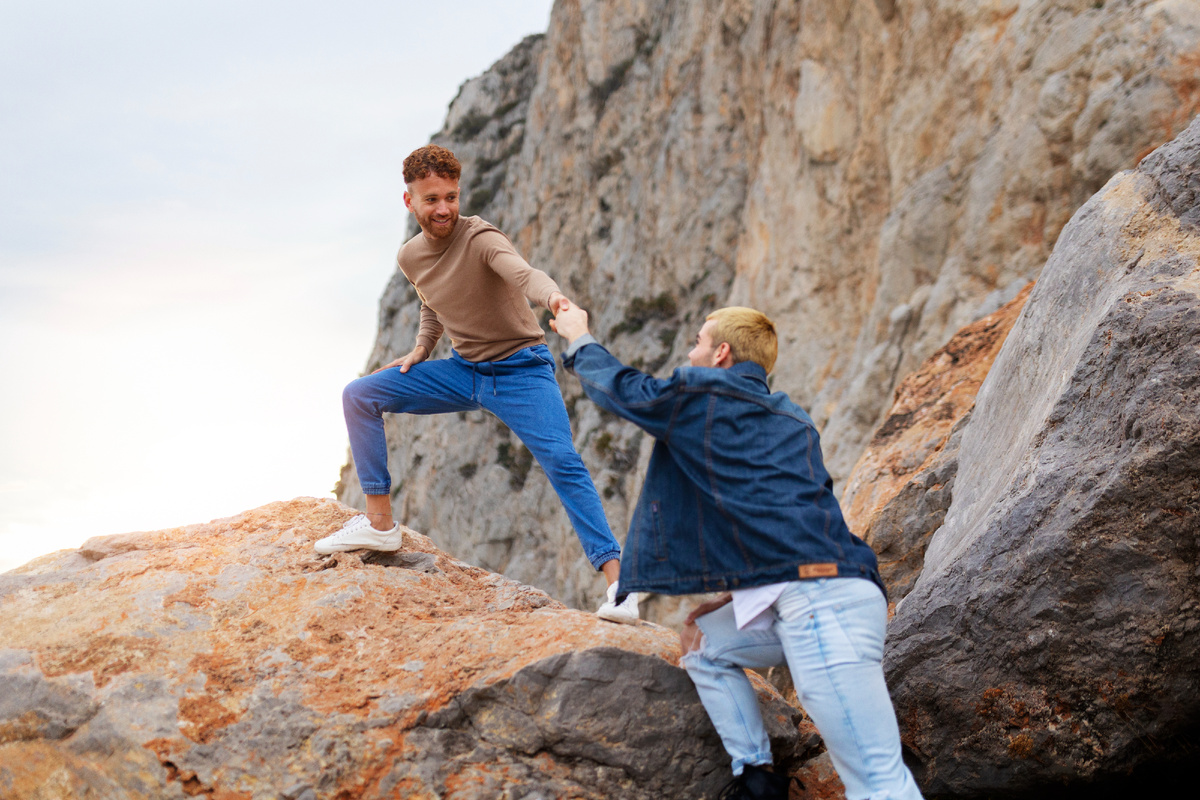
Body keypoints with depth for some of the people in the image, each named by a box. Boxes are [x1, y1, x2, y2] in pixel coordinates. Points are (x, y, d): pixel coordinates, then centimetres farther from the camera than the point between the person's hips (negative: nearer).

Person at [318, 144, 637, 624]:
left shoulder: (480, 238, -20)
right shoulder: (410, 258, 1)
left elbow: (523, 273, -41)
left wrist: (552, 297, -62)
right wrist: (421, 350, 8)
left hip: (520, 371, -6)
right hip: (464, 371, 7)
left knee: (562, 462, -24)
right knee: (359, 396, 0)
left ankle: (617, 582, -24)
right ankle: (380, 525, 7)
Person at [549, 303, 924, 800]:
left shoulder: (702, 394, 3)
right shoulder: (791, 421, 26)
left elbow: (618, 387, 19)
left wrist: (579, 338, 37)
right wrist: (730, 599, 26)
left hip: (823, 603, -9)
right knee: (704, 644, 21)